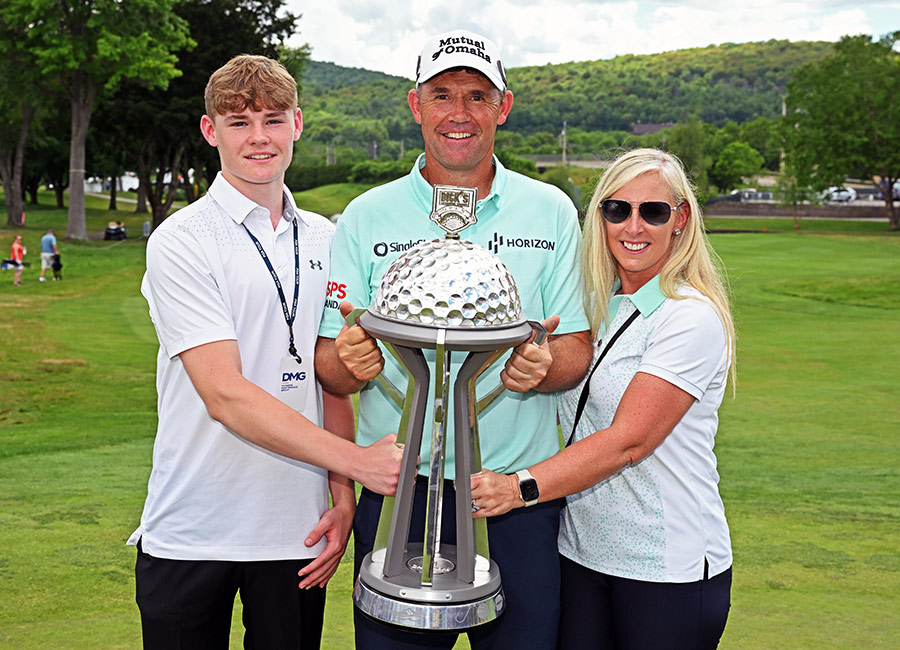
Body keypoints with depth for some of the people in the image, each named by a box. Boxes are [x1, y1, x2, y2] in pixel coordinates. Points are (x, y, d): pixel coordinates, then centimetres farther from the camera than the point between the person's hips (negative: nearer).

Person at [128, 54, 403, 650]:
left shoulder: (324, 241, 7)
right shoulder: (181, 241, -8)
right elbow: (225, 394, -16)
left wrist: (342, 498, 1)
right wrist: (355, 459, -20)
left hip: (298, 530, 4)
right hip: (191, 534, -3)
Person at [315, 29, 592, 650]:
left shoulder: (551, 212, 4)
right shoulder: (365, 217, 3)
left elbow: (577, 349, 3)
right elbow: (328, 362, 2)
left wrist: (544, 368, -19)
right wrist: (351, 361, -21)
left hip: (521, 489, 1)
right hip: (397, 492, 0)